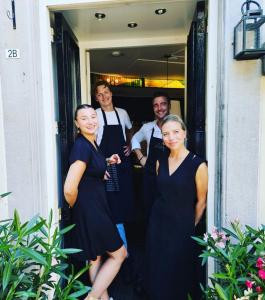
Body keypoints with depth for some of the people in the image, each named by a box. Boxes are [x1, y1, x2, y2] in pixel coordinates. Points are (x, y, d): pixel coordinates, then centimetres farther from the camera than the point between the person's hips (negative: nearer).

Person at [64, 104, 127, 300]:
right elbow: (70, 189, -30)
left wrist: (107, 161, 9)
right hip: (89, 210, -9)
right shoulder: (82, 146, -24)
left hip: (96, 206, 9)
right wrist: (75, 207, -10)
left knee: (96, 256, 21)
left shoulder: (92, 143, 5)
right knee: (119, 253, 7)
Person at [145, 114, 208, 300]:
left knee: (178, 271, 11)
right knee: (156, 269, 17)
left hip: (182, 226, -4)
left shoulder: (198, 164, -15)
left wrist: (190, 226, 6)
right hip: (158, 222, 5)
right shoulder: (160, 162, 1)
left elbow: (201, 201, -4)